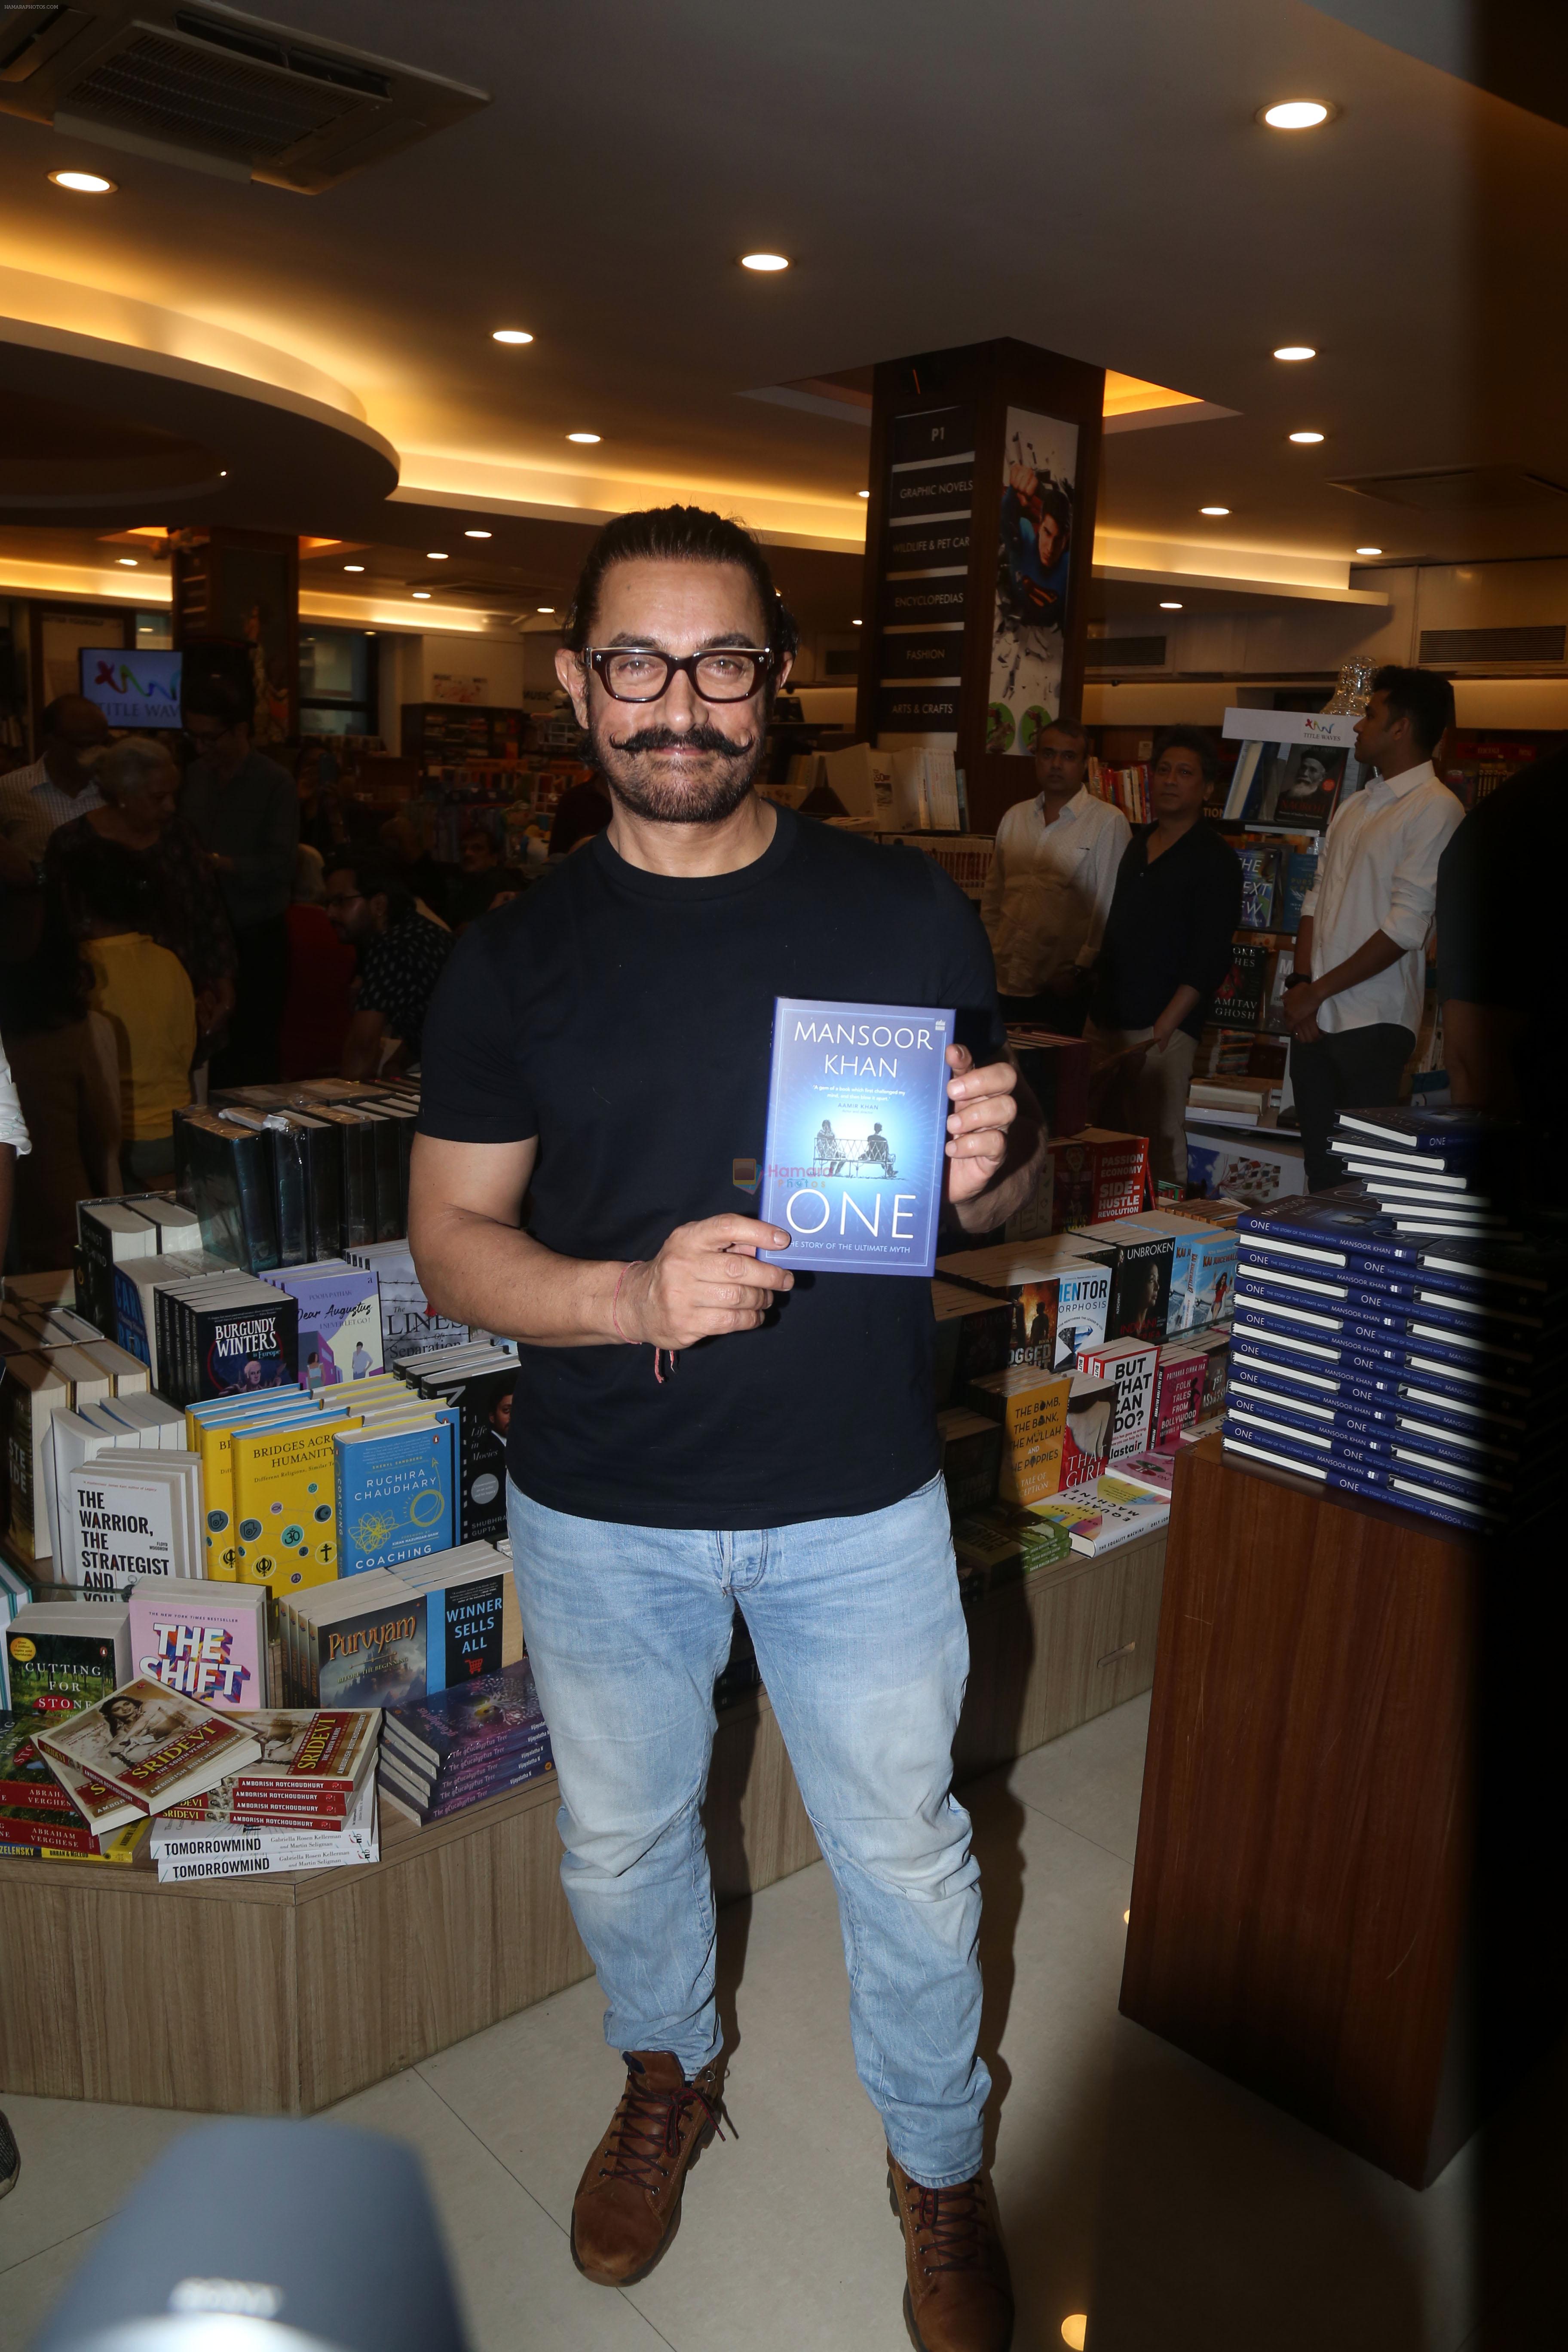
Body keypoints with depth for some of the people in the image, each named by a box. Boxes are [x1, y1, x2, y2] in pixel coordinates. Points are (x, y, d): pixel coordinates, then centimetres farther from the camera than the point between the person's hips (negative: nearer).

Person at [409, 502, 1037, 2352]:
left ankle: (938, 2161, 46)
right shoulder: (517, 954, -4)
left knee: (905, 1857, 16)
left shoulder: (907, 914, -6)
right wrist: (635, 1296, -24)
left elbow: (1009, 1180, 2)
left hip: (860, 1501, -1)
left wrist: (988, 1171, -23)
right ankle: (667, 2080, 55)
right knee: (619, 1845, 22)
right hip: (601, 1511, 2)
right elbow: (451, 1232, -4)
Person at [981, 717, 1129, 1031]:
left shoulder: (1109, 823, -6)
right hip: (1006, 983, 5)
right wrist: (987, 956, 11)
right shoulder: (1015, 817, 13)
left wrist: (1081, 970, -12)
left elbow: (1110, 907, -9)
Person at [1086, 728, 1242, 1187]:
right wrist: (1097, 990, 13)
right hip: (1106, 1021, 6)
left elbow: (1209, 959, -11)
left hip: (1163, 1029, -6)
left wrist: (1161, 1031, -17)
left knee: (1161, 1147, -9)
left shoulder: (1214, 858, -3)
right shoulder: (1136, 844, 17)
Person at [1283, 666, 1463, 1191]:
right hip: (1314, 1019, 7)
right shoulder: (1354, 807, 17)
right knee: (1320, 1168, 11)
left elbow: (1405, 928, -14)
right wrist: (1301, 982, 0)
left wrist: (1319, 991, -11)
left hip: (1372, 1025, -7)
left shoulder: (1435, 808, -9)